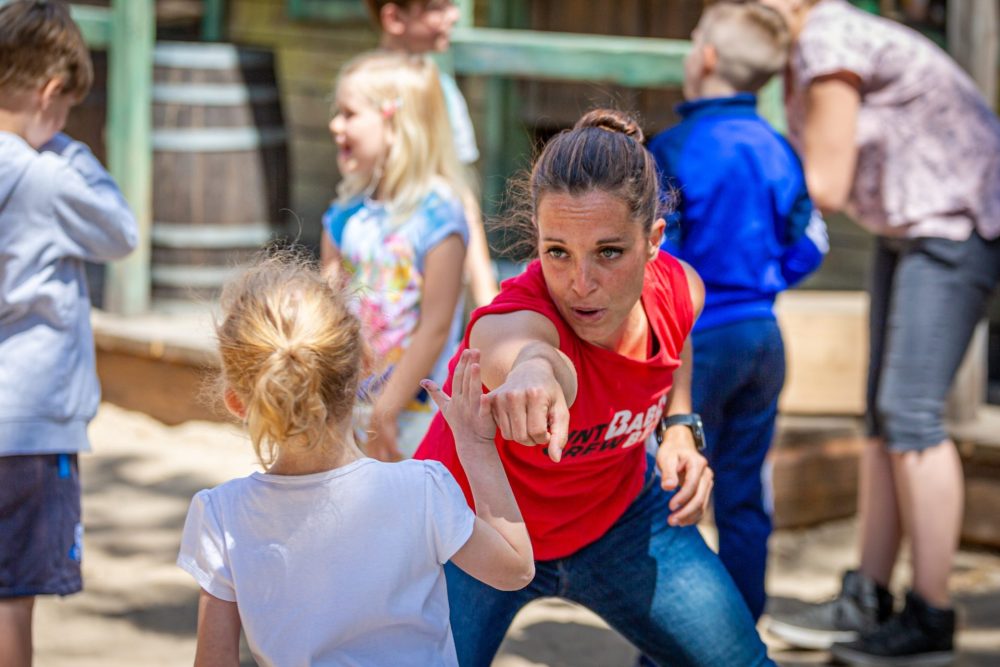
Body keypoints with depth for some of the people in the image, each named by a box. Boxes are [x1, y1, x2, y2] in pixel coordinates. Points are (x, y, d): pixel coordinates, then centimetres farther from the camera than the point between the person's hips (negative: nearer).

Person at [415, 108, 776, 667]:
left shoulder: (680, 290, -20)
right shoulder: (515, 318, -40)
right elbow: (518, 345, -67)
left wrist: (679, 429, -9)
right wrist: (534, 368, -90)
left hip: (619, 514, 4)